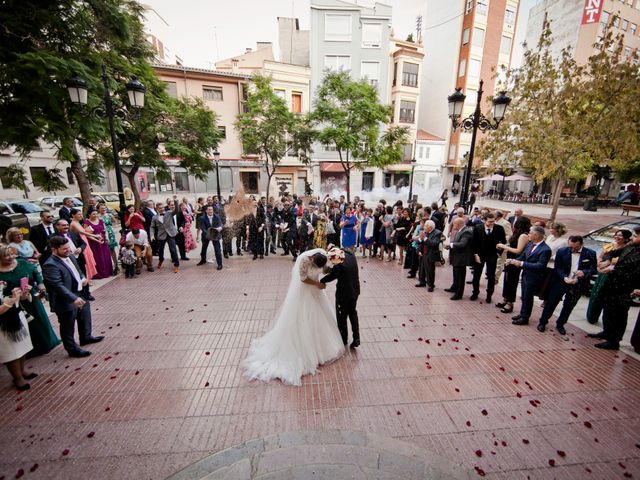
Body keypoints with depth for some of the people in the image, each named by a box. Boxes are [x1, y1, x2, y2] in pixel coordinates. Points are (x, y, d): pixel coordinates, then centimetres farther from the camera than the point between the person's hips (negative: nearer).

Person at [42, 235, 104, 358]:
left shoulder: (70, 256, 2)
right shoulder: (50, 265, -24)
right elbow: (58, 286, -30)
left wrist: (83, 277, 0)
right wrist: (74, 298, -36)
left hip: (80, 295, 9)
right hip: (66, 302, -9)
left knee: (85, 318, 27)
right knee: (68, 327, 10)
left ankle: (86, 337, 48)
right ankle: (73, 349, 25)